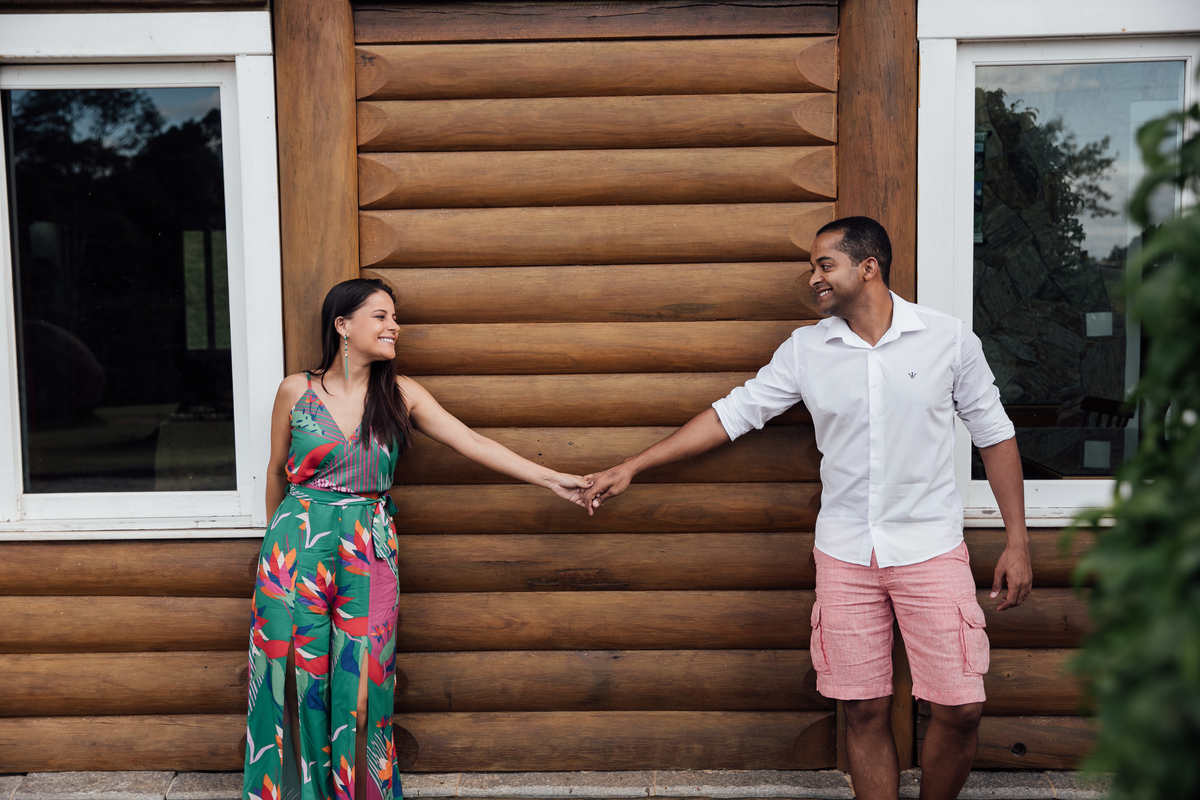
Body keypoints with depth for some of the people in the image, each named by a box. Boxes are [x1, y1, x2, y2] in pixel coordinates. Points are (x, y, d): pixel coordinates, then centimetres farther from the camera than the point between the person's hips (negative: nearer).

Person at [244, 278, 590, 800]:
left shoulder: (399, 394, 1)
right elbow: (277, 471, 10)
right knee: (297, 679, 6)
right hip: (297, 547, -1)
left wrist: (551, 479, -5)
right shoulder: (296, 390, -2)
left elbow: (472, 443, -1)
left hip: (368, 552, 1)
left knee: (361, 684, 2)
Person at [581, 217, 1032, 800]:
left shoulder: (949, 340, -3)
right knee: (864, 710, 5)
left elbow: (994, 435, 4)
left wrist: (1017, 542, 1)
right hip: (845, 554, 2)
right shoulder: (805, 349, 2)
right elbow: (733, 413, 4)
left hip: (931, 549, -1)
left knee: (959, 708, -2)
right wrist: (630, 468, 1)